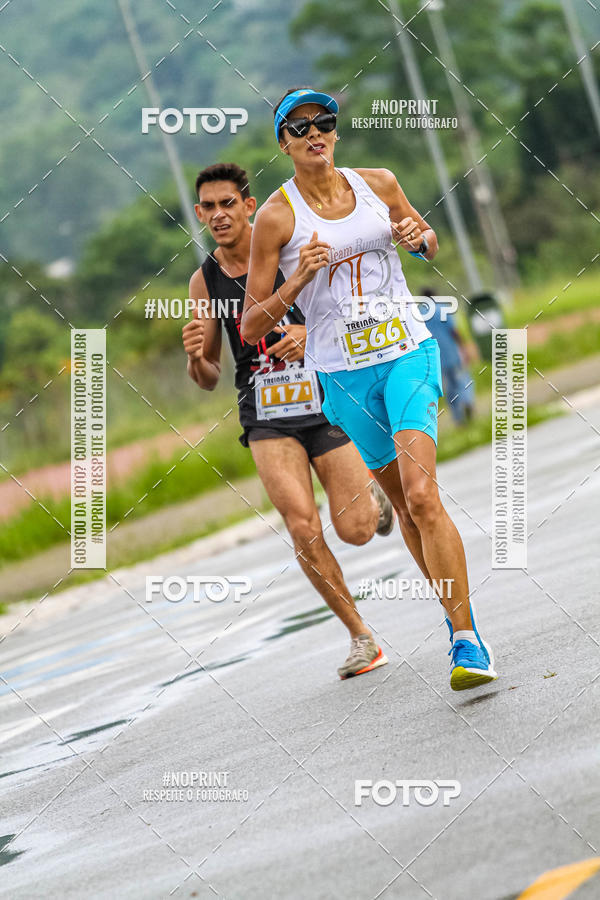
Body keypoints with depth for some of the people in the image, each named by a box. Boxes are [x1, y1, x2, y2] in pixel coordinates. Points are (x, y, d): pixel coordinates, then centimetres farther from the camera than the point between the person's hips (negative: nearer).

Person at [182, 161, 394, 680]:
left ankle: (373, 494, 34)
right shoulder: (205, 281, 4)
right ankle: (361, 637, -4)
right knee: (304, 529, -18)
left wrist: (310, 333, -20)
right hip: (266, 418, 1)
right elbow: (209, 379, 10)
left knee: (355, 531, -5)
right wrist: (195, 357, -14)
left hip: (323, 402, -1)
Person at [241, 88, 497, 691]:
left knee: (422, 497, -17)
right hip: (343, 374, 1)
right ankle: (457, 612, 32)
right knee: (402, 503, 11)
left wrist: (419, 237, -1)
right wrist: (298, 279, -19)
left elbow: (430, 246, 22)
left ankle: (466, 640, -18)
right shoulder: (276, 216, -4)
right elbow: (250, 328, -4)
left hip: (407, 353, 0)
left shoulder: (378, 184, 3)